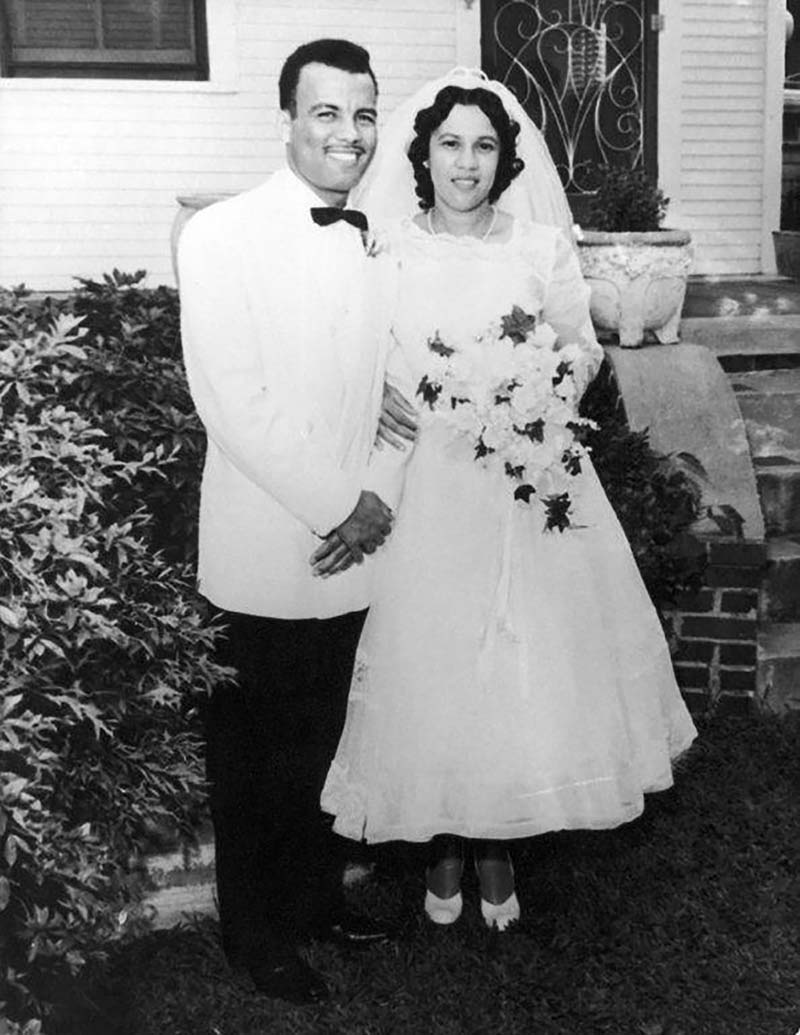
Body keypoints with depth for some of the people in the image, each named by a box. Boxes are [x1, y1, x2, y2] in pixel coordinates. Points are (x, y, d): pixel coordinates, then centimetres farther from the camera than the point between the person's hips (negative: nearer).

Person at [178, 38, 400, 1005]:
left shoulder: (375, 244, 7)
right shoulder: (222, 237, -11)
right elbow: (233, 404, -17)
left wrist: (373, 504, -1)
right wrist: (336, 508, -14)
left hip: (355, 546, 5)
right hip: (267, 555, -5)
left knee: (324, 741, 19)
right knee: (256, 753, 11)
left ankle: (317, 895, 40)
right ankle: (254, 930, 31)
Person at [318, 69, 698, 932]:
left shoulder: (542, 246, 3)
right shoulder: (384, 249, 0)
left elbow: (582, 346, 10)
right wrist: (429, 394, -14)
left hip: (526, 489, 1)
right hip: (421, 491, -1)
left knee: (525, 662, 5)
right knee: (426, 667, 4)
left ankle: (497, 845, 26)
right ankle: (441, 843, 26)